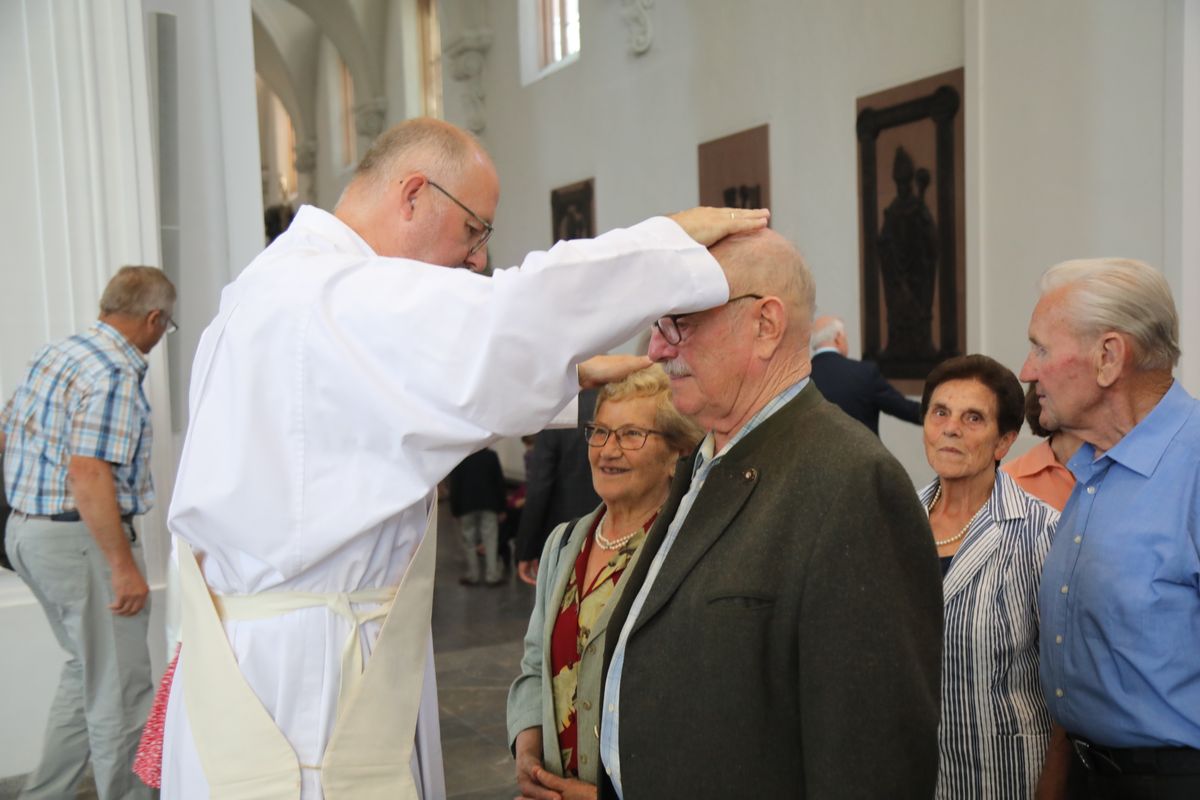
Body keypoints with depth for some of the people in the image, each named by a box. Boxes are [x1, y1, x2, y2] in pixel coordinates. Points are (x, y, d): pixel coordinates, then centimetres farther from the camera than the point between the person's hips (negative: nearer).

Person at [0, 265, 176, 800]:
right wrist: (124, 566, -23)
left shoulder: (55, 352, 10)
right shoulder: (115, 375, -20)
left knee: (87, 670, 22)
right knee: (119, 688, 3)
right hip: (81, 540, -10)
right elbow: (88, 477, -27)